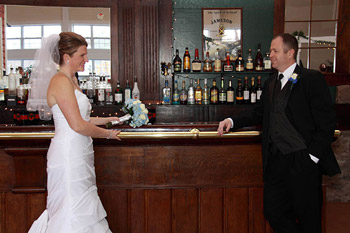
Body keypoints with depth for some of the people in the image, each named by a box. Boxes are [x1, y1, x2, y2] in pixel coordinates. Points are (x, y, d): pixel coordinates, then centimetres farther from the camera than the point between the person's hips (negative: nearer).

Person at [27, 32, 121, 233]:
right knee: (72, 215, -3)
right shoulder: (61, 81, -16)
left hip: (77, 154, 10)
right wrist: (108, 134, -9)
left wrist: (106, 120, 17)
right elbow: (78, 125, -21)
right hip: (68, 154, -10)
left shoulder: (71, 80, 14)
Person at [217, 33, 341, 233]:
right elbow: (259, 115, 22)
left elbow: (327, 123, -9)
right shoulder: (271, 83, 15)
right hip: (276, 160, 7)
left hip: (303, 161, -6)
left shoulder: (312, 79, -6)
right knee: (273, 212, 8)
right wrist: (232, 122, 8)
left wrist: (312, 156, -14)